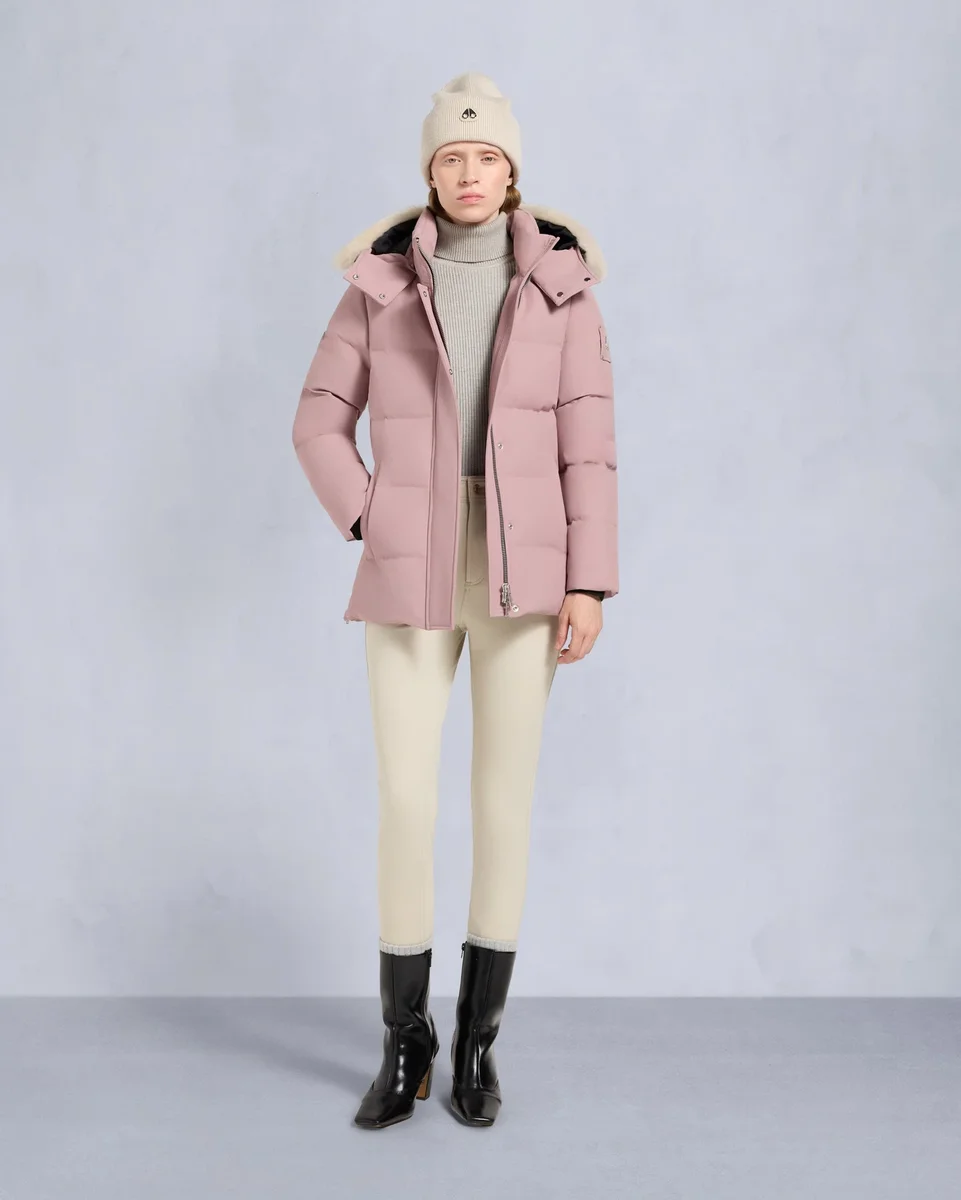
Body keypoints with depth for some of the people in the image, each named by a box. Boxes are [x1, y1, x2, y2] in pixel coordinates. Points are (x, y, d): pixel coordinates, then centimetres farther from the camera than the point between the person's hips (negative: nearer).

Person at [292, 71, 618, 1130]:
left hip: (522, 571, 0)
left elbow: (587, 441, 0)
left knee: (503, 803, 2)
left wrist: (589, 583, -7)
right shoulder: (380, 282, 5)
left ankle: (476, 1042, 17)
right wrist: (374, 528, -6)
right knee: (405, 806, -4)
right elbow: (320, 424, 7)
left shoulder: (560, 285, 4)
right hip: (412, 575, 0)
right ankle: (404, 1041, 14)